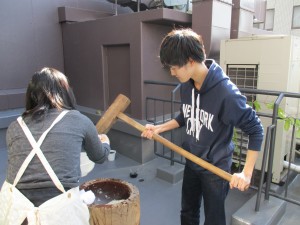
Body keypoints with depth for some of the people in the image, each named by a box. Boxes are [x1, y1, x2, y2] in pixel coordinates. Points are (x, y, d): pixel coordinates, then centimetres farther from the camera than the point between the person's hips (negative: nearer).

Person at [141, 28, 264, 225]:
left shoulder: (226, 92, -29)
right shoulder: (186, 85, -7)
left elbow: (256, 130, -19)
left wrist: (247, 173, -22)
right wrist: (160, 128, -1)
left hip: (216, 168, -6)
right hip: (191, 163, 6)